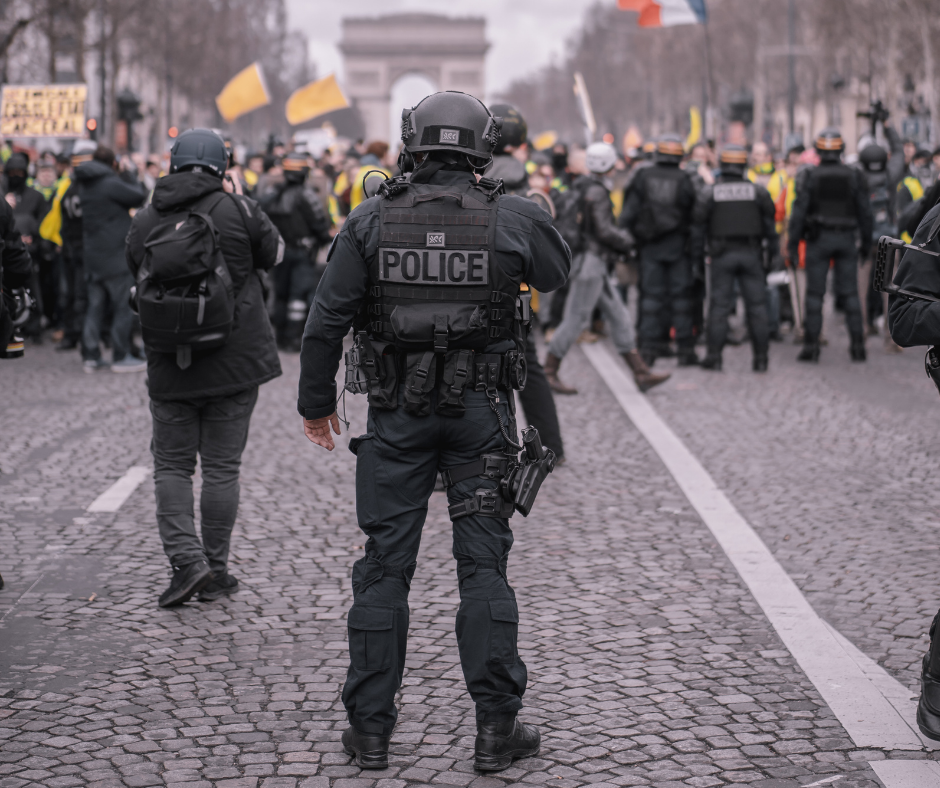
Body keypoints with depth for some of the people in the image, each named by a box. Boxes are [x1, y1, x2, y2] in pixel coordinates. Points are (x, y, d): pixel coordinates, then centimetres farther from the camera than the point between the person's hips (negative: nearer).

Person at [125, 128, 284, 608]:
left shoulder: (144, 222, 1)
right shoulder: (236, 209, -8)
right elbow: (274, 253, 7)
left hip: (170, 366, 1)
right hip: (236, 363, -1)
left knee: (171, 464, 11)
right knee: (221, 466, 7)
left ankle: (186, 559, -5)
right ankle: (215, 572, 11)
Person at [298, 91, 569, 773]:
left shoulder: (370, 222, -4)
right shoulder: (513, 218, -5)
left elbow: (327, 321, -3)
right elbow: (557, 273, 16)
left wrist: (316, 402, 9)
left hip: (398, 413, 0)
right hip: (482, 411, 0)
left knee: (385, 565, 8)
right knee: (484, 565, 6)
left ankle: (371, 729, 13)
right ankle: (497, 729, 9)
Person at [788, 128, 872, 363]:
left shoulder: (809, 176, -5)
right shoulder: (855, 176, 0)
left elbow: (799, 211, -8)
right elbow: (865, 212, 2)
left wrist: (793, 243, -4)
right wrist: (866, 242, 11)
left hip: (818, 239, -2)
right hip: (847, 238, 2)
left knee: (814, 294, 2)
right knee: (850, 293, 6)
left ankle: (811, 346, 1)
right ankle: (858, 345, 4)